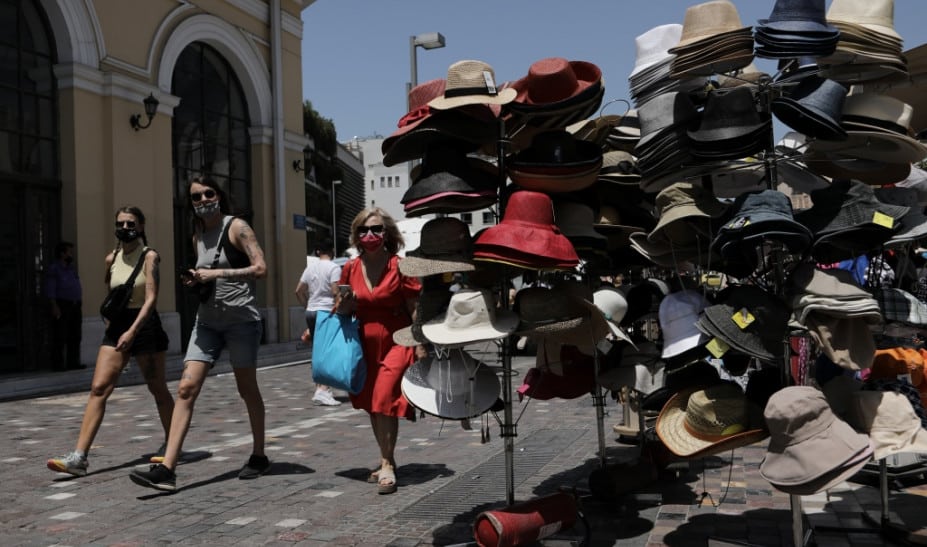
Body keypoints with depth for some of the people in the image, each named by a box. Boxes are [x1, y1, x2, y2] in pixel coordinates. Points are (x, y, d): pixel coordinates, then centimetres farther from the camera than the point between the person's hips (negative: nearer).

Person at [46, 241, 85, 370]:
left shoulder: (72, 268, 18)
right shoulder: (53, 268, -3)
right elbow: (50, 290, -9)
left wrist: (79, 306, 18)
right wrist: (54, 306, -18)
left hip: (75, 306, 7)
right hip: (62, 306, -7)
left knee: (75, 337, 7)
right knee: (60, 337, -6)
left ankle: (73, 362, 12)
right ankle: (58, 363, -3)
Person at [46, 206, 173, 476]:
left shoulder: (149, 256, -8)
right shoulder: (111, 259, 8)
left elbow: (151, 298, -18)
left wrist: (132, 331, -27)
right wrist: (110, 318, 19)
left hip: (145, 326, -5)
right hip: (116, 327, 5)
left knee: (158, 390, 6)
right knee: (98, 388, -7)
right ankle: (79, 457, -10)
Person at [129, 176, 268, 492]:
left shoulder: (236, 227, -5)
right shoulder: (198, 237, 13)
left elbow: (260, 268, -14)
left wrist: (217, 273, -17)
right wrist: (195, 281, 3)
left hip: (240, 318, -5)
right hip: (207, 321, 6)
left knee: (247, 389, 6)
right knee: (186, 388, -7)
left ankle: (259, 457, 24)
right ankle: (167, 469, -9)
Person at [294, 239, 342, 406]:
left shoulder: (310, 267, 13)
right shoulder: (334, 268, -7)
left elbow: (299, 291, 16)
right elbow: (336, 292, -17)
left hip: (311, 312, 7)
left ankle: (321, 389, 17)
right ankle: (322, 390, -18)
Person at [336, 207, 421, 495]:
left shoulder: (400, 266, -9)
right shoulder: (350, 269, 3)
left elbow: (415, 309, -7)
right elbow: (342, 310, 15)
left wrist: (420, 346, -12)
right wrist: (343, 305, -8)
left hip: (396, 341, -5)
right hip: (365, 344, 6)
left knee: (385, 399, -16)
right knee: (372, 404, 14)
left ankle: (387, 464, -1)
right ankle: (387, 461, 30)